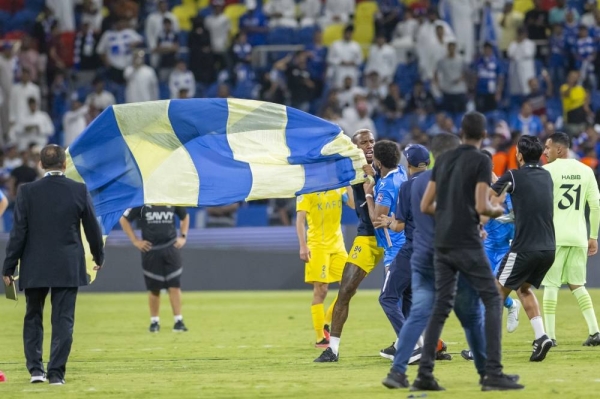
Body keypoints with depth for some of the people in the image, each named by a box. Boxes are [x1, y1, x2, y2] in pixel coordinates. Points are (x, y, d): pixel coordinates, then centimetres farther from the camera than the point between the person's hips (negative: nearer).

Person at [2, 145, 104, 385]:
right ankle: (56, 373, -1)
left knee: (33, 317, 15)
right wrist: (99, 257, 21)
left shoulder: (27, 192, -7)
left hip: (34, 268, 0)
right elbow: (92, 228, 4)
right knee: (63, 320, 4)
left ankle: (35, 368, 9)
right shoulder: (79, 191, -4)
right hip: (68, 268, 0)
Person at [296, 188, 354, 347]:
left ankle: (326, 325, 16)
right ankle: (320, 339, 1)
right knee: (320, 291, -5)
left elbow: (354, 204, -3)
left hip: (338, 244, 6)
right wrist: (303, 246, -20)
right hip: (318, 246, -6)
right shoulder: (307, 190, -6)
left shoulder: (339, 187, 9)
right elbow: (300, 219, -11)